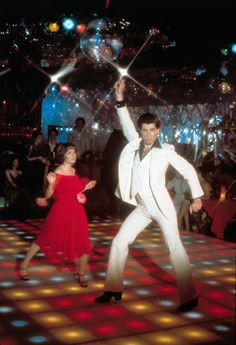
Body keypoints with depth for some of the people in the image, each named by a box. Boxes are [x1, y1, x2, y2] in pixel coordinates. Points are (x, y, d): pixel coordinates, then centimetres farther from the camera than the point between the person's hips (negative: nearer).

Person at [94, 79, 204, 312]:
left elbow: (188, 170, -2)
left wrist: (196, 196, -6)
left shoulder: (165, 151, -7)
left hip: (161, 207, -6)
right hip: (142, 208, 6)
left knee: (175, 248, -6)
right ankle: (113, 289, 14)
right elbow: (126, 125, 10)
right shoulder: (135, 145, 5)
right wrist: (120, 100, -2)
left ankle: (190, 297, 2)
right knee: (119, 242, 4)